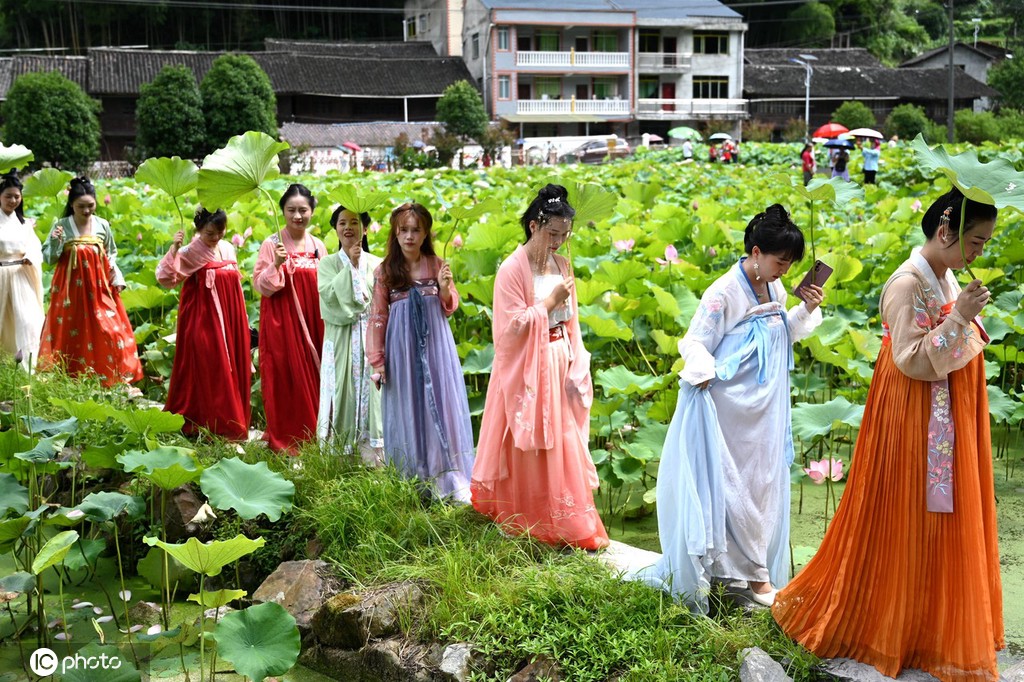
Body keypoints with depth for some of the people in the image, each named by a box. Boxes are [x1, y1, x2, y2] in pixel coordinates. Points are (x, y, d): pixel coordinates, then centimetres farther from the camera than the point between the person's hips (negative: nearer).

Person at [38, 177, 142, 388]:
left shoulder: (103, 226, 3)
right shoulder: (61, 226, -2)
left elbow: (112, 253, 17)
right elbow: (48, 258, 2)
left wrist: (116, 277, 4)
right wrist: (55, 242, -17)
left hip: (99, 288, 1)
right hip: (72, 288, -1)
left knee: (110, 330, -5)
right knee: (72, 333, 2)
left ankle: (114, 381, 3)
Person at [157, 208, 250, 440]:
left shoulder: (228, 248, 8)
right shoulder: (190, 252, -9)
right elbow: (165, 277, -18)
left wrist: (241, 320, 17)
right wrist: (174, 248, -26)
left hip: (229, 318, 6)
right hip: (204, 319, -6)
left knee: (233, 369, 10)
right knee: (209, 371, -2)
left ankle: (234, 423, 21)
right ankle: (215, 426, 6)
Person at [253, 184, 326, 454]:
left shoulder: (318, 246, 7)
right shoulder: (272, 244, -5)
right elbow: (261, 286, -10)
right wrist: (276, 265, -23)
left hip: (312, 322, 4)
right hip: (281, 322, -4)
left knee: (312, 377, 7)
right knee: (285, 377, 0)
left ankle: (311, 435, 20)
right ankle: (283, 439, 10)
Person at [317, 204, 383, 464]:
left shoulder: (376, 264, 8)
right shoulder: (328, 264, 7)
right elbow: (328, 294, -10)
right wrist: (351, 265, -8)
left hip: (371, 337, 1)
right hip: (341, 340, -1)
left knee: (369, 391, -1)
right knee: (343, 391, -2)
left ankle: (372, 454, 3)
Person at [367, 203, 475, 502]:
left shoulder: (437, 266, 3)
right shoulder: (384, 272, 0)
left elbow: (449, 308, 9)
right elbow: (377, 317, 3)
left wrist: (445, 288, -12)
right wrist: (377, 360, 1)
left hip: (435, 344, 1)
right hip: (402, 347, 0)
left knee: (440, 403, 1)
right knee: (407, 408, 5)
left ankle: (449, 477, 8)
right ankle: (413, 478, 15)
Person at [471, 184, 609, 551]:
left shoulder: (561, 265, 6)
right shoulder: (512, 270, -13)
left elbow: (570, 321, 11)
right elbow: (514, 325, -16)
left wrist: (576, 364, 4)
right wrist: (550, 301, -15)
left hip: (560, 364, 6)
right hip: (528, 368, -6)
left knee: (563, 441, 10)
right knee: (530, 446, 3)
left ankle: (572, 520, 21)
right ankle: (528, 520, 16)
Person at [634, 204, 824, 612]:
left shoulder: (775, 290, 6)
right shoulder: (724, 294, -17)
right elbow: (693, 344, -14)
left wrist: (807, 311, 3)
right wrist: (707, 377, -30)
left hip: (766, 410, 8)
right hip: (731, 407, -8)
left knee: (764, 484, 13)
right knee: (732, 488, 1)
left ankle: (757, 569, 25)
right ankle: (754, 574, 14)